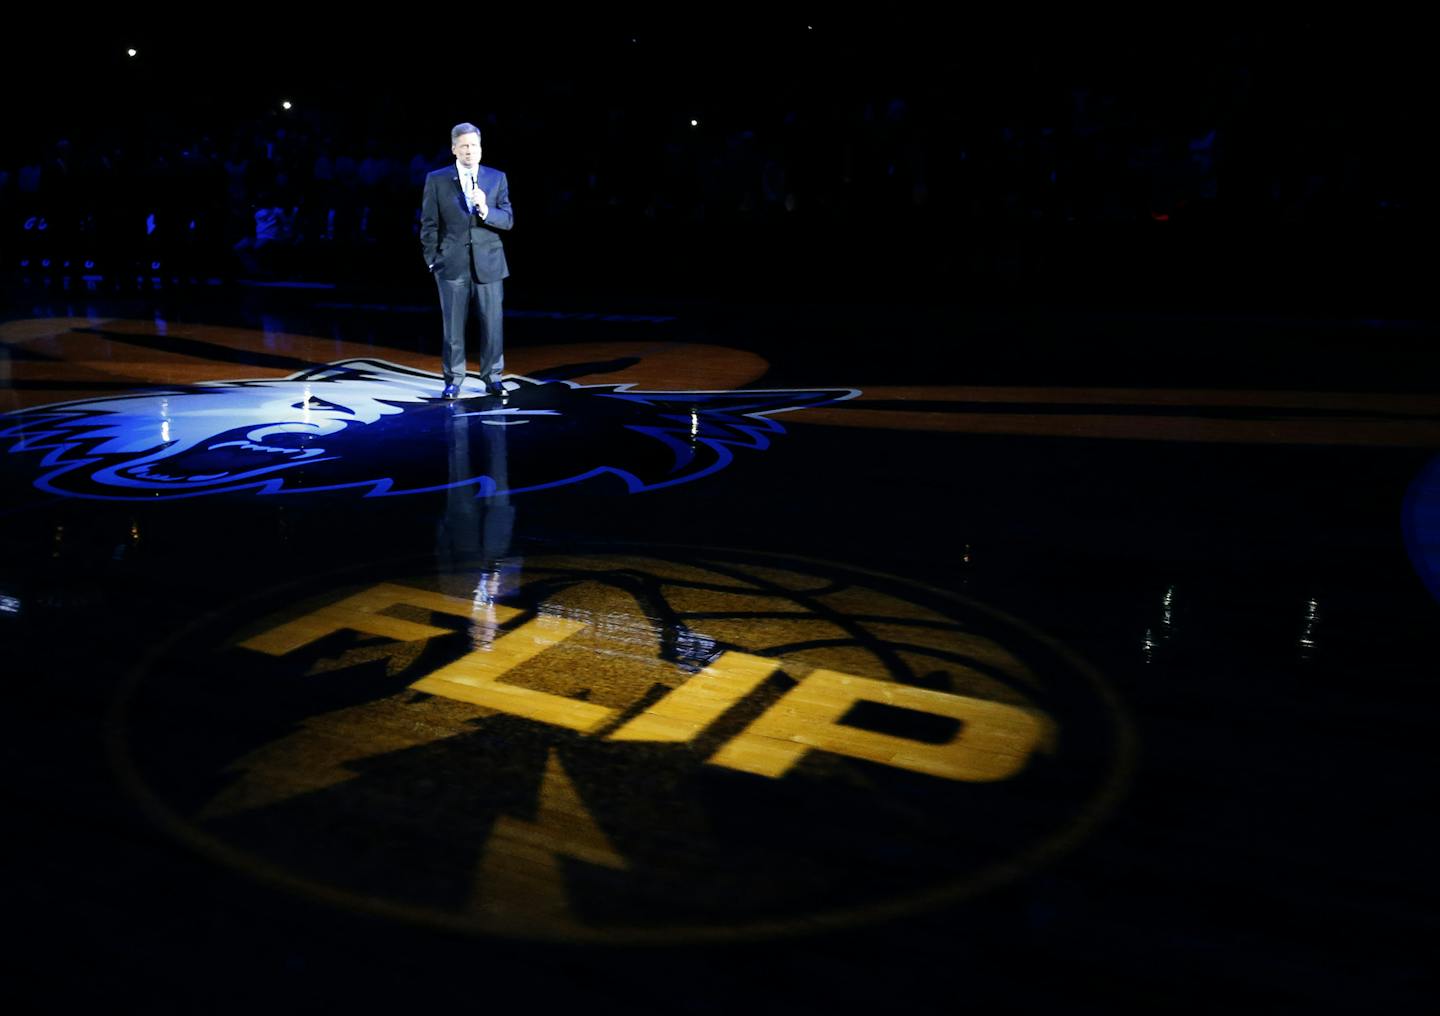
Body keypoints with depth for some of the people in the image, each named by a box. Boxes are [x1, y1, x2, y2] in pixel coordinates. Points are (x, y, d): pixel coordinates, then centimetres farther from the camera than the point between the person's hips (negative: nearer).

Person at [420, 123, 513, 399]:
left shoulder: (497, 178, 5)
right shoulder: (436, 180, 2)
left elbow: (508, 220, -2)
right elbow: (429, 225, 4)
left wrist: (485, 210, -19)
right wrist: (432, 260, 1)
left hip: (488, 264, 1)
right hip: (452, 265, -1)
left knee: (493, 323, 2)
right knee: (453, 325, 2)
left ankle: (492, 377, 15)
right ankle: (453, 379, 12)